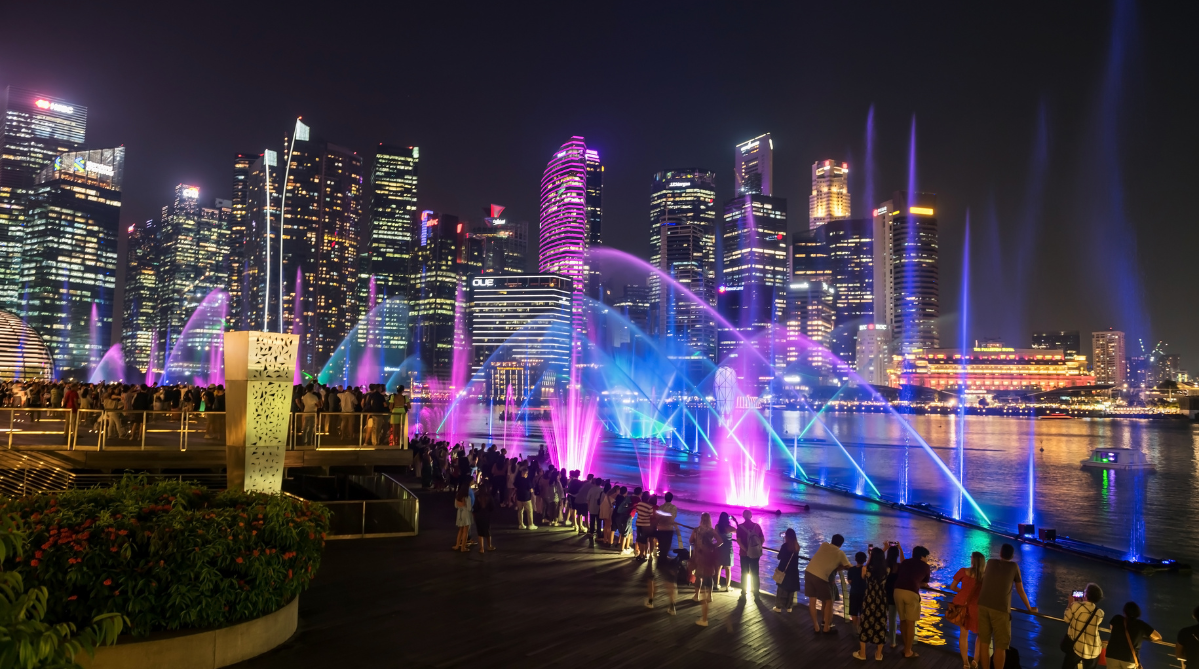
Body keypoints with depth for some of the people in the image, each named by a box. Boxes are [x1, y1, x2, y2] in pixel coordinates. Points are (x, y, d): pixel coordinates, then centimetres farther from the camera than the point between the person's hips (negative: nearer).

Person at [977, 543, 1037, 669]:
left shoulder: (990, 562, 15)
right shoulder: (1014, 566, 7)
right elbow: (1020, 590, 15)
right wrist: (1029, 608, 30)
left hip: (983, 605, 4)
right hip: (1000, 608, -4)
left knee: (984, 641, 12)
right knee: (1001, 646, 6)